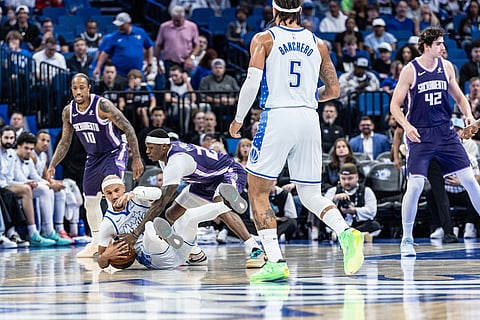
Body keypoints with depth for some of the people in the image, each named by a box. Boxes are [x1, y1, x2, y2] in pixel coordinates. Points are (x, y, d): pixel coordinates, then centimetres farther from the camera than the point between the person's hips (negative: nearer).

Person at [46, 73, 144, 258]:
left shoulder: (102, 105, -24)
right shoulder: (68, 112, -5)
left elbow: (128, 129, -22)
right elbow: (65, 142, 8)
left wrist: (137, 158, -24)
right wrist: (52, 165, 0)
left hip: (114, 154, -7)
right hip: (93, 158, 7)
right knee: (90, 201, 12)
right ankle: (96, 243, 28)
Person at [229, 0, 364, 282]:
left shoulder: (264, 39, 2)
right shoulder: (318, 43, 14)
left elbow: (252, 83, -8)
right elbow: (334, 90, 15)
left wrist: (239, 119, 5)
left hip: (278, 117, -4)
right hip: (310, 119, 4)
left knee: (258, 193, 6)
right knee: (311, 194, 14)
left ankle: (276, 261, -7)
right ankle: (346, 232, -14)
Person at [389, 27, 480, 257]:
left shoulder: (446, 66, 5)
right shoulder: (410, 70, -7)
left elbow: (458, 96, 17)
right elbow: (395, 105, -4)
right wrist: (406, 126, -21)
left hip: (445, 132, 4)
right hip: (420, 135, -4)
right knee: (415, 186, -14)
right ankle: (406, 240, 0)